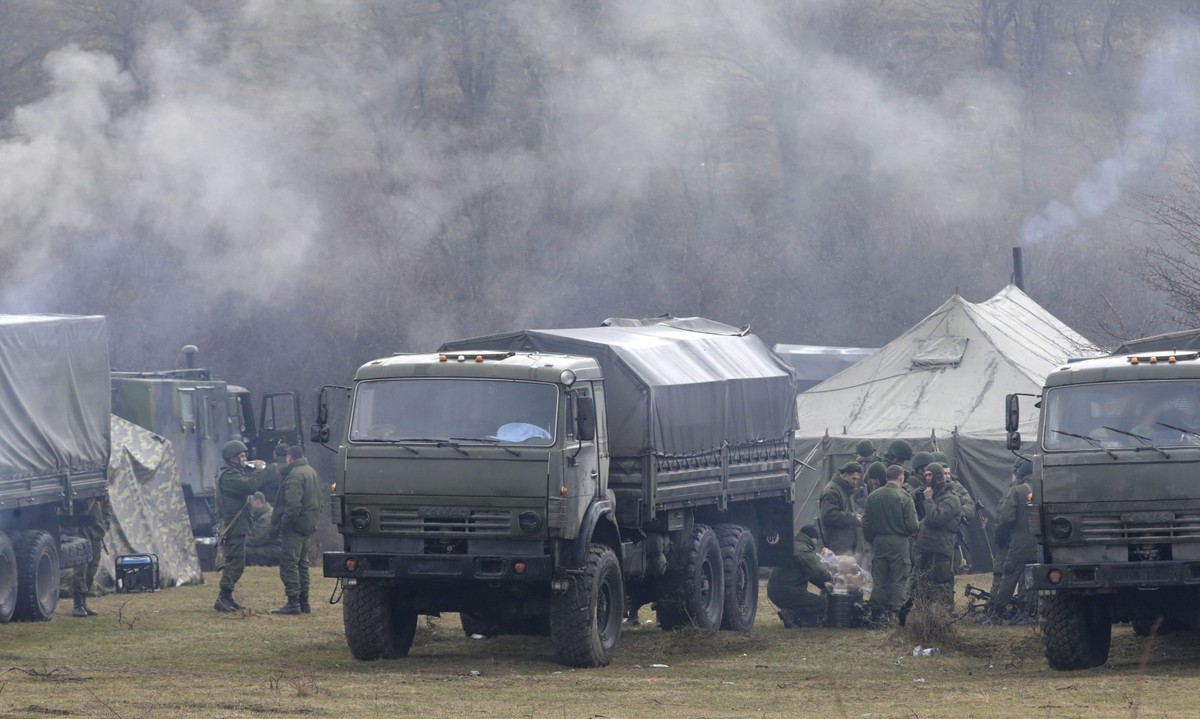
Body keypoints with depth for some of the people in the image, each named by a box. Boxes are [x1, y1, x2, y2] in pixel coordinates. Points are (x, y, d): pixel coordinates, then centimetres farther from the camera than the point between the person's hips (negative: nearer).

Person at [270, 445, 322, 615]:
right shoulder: (311, 472, 16)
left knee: (289, 563, -9)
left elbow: (293, 505, -23)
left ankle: (293, 602, -13)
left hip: (295, 525, -10)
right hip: (309, 524, 10)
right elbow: (318, 501, 21)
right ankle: (304, 602, 18)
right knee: (302, 564, 16)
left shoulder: (295, 475, -16)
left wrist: (283, 523, -17)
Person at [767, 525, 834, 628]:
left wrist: (823, 584, 12)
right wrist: (830, 579, 0)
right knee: (823, 604, -7)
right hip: (787, 592, -10)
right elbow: (818, 572, -20)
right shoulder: (803, 550, -15)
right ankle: (792, 615, -18)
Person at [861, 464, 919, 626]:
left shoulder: (873, 496, 2)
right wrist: (915, 531, 9)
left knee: (879, 581, 10)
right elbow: (912, 525, -13)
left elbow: (865, 523, 5)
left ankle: (877, 615, 9)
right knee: (898, 580, 2)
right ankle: (895, 614, -2)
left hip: (878, 543, 4)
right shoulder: (903, 497, -11)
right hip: (899, 543, -4)